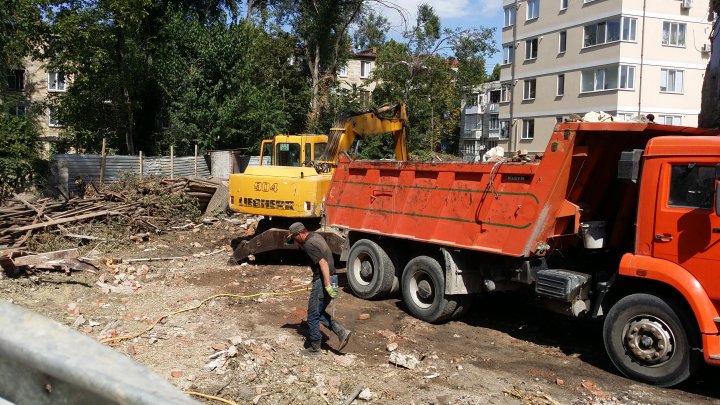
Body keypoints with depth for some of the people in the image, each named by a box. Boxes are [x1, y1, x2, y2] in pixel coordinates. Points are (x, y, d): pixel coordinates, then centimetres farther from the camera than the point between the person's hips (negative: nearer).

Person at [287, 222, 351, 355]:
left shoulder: (309, 245, -17)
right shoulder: (315, 236, 13)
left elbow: (323, 264, -26)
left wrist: (327, 286, -29)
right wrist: (300, 244, 19)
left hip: (322, 281, -10)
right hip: (332, 278, 10)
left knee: (313, 316, 4)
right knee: (319, 313, 20)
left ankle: (314, 348, 14)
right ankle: (341, 331, 8)